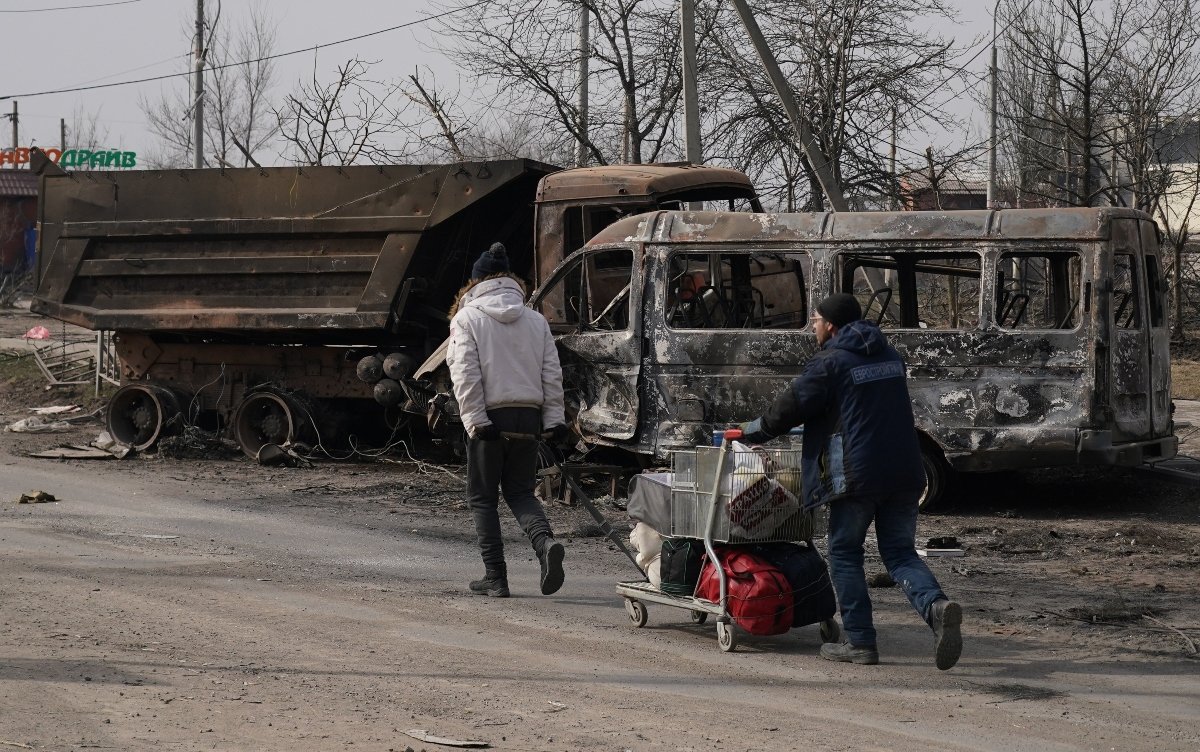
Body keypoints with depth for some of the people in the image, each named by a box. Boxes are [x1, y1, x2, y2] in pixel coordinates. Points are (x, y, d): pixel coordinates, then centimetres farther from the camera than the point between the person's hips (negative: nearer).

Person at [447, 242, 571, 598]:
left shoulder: (467, 318, -3)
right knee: (520, 492, 14)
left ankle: (495, 578, 4)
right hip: (528, 416, 4)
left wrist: (476, 420, -15)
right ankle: (545, 542, -15)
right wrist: (554, 419, 8)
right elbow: (552, 373, 8)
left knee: (483, 499, 8)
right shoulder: (536, 320, 11)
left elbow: (466, 374, -12)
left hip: (488, 418, -4)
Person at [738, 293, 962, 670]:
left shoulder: (830, 363, -6)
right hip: (903, 470, 6)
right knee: (899, 551, 11)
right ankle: (936, 605, -17)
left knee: (845, 553, 9)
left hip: (857, 473, -6)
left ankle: (859, 641, 6)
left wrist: (752, 431, 14)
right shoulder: (890, 356, 16)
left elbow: (789, 408, -3)